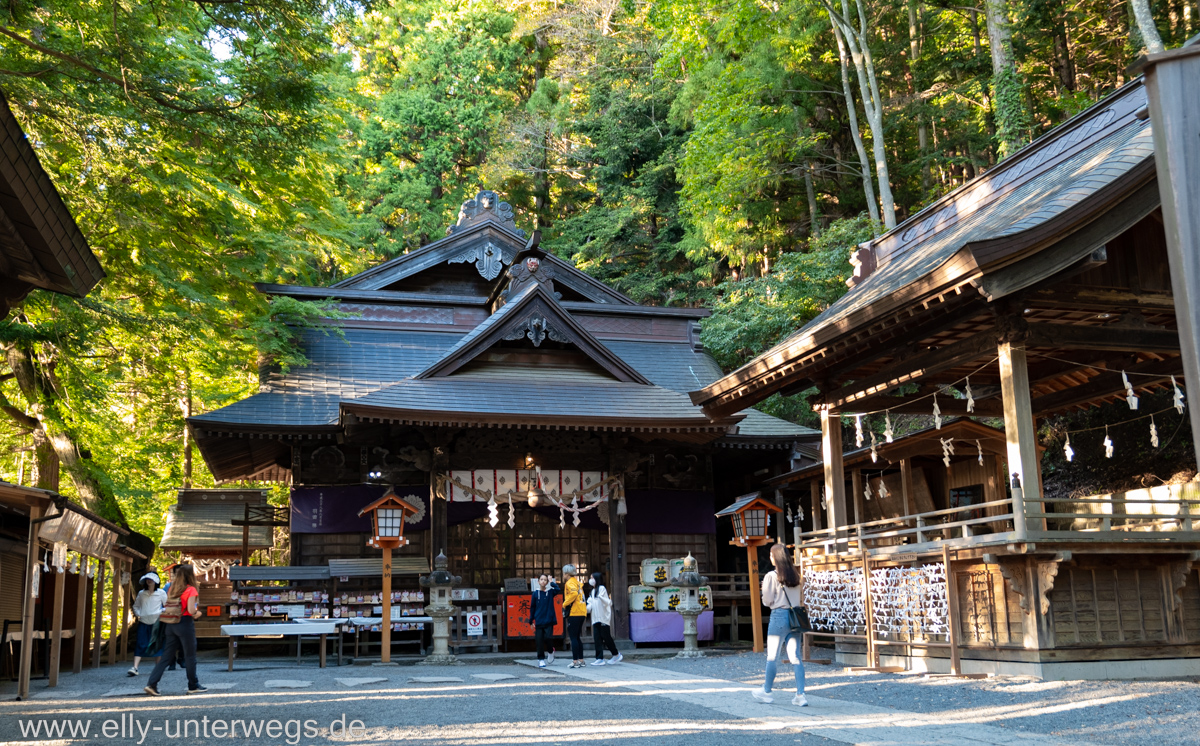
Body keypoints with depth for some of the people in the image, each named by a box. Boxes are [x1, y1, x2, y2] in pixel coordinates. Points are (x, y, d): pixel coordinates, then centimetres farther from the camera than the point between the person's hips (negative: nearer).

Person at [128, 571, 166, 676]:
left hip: (156, 623, -2)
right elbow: (136, 606, 19)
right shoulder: (141, 593, 8)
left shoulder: (161, 593, 2)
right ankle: (135, 668, -13)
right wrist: (138, 614, 3)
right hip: (143, 622, 2)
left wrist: (161, 613, -8)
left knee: (157, 646, 4)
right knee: (140, 645, -7)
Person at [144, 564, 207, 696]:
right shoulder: (191, 590, -11)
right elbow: (191, 610, -20)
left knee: (166, 656, 9)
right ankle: (193, 686, 15)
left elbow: (166, 607, 12)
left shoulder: (172, 589, 10)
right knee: (190, 656, 6)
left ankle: (151, 684, 0)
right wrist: (197, 613, 2)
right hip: (185, 624, -6)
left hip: (170, 625, 6)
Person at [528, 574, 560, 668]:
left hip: (549, 621, -1)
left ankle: (551, 652, 16)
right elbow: (532, 607, 8)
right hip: (539, 621, 1)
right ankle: (541, 660, 12)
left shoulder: (550, 592, 1)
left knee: (548, 637, -14)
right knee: (539, 640, 0)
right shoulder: (536, 593, 3)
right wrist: (531, 621, 8)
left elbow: (557, 589, -21)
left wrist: (551, 582, -9)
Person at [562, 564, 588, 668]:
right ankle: (581, 661, 16)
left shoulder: (570, 583, -8)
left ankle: (575, 661, -7)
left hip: (574, 614, -9)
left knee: (573, 638, -5)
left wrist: (565, 604, -16)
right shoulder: (577, 582, 20)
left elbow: (574, 593, -25)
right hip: (581, 613, 9)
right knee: (577, 638, 14)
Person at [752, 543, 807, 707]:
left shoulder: (771, 576, -9)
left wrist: (764, 590, 10)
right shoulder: (795, 576, 8)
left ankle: (767, 692, 18)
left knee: (772, 657, 6)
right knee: (795, 657, 4)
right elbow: (801, 599, 13)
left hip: (779, 615, -5)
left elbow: (767, 601, -6)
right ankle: (800, 695, -1)